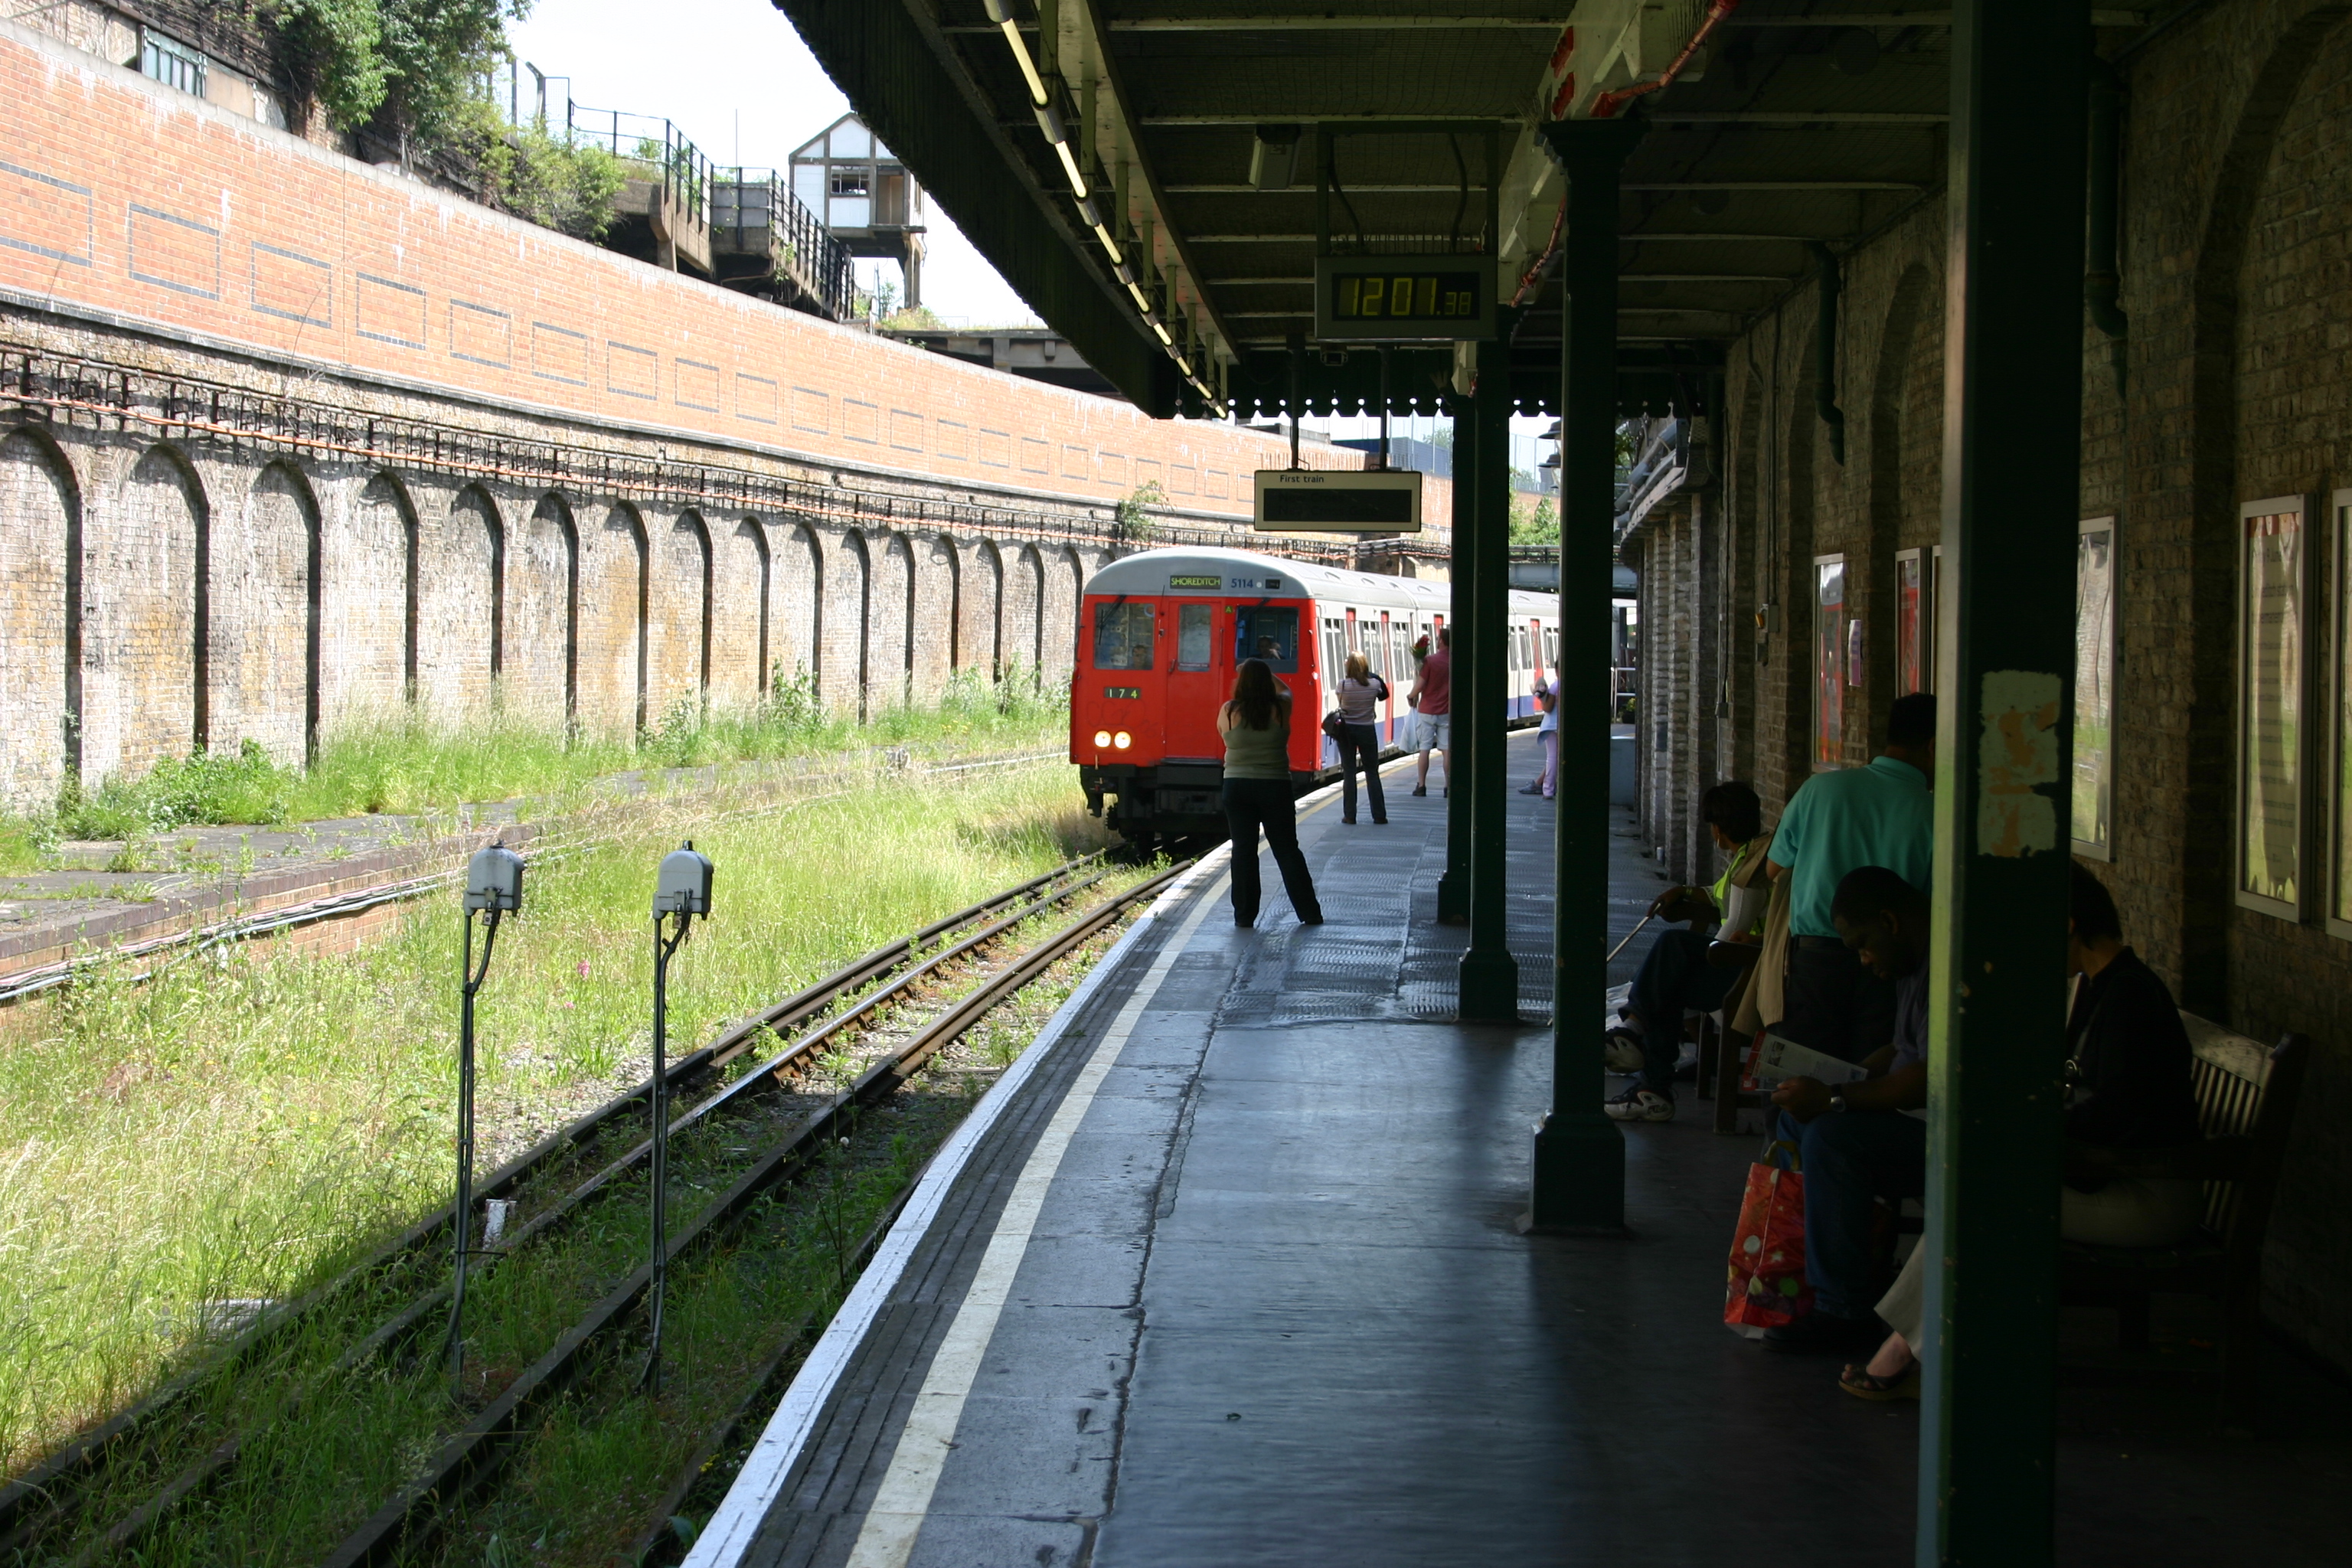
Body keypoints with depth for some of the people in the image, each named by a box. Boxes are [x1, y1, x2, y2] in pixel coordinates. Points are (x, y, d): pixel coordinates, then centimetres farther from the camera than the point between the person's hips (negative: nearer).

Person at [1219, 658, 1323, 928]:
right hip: (1275, 786, 0)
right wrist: (1262, 672, 26)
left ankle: (1244, 915, 5)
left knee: (1243, 850, 5)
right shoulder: (1280, 709, -5)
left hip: (1237, 787, 0)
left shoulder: (1229, 711, -7)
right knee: (1287, 850, 7)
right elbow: (1285, 690, 18)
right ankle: (1309, 913, 10)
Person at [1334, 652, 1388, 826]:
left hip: (1346, 730, -1)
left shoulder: (1343, 684, -13)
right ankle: (1379, 816, 7)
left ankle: (1349, 815, 5)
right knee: (1372, 773, 8)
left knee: (1348, 773, 5)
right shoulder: (1374, 684, -9)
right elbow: (1384, 695, 10)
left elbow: (1340, 701, 2)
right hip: (1367, 730, 1)